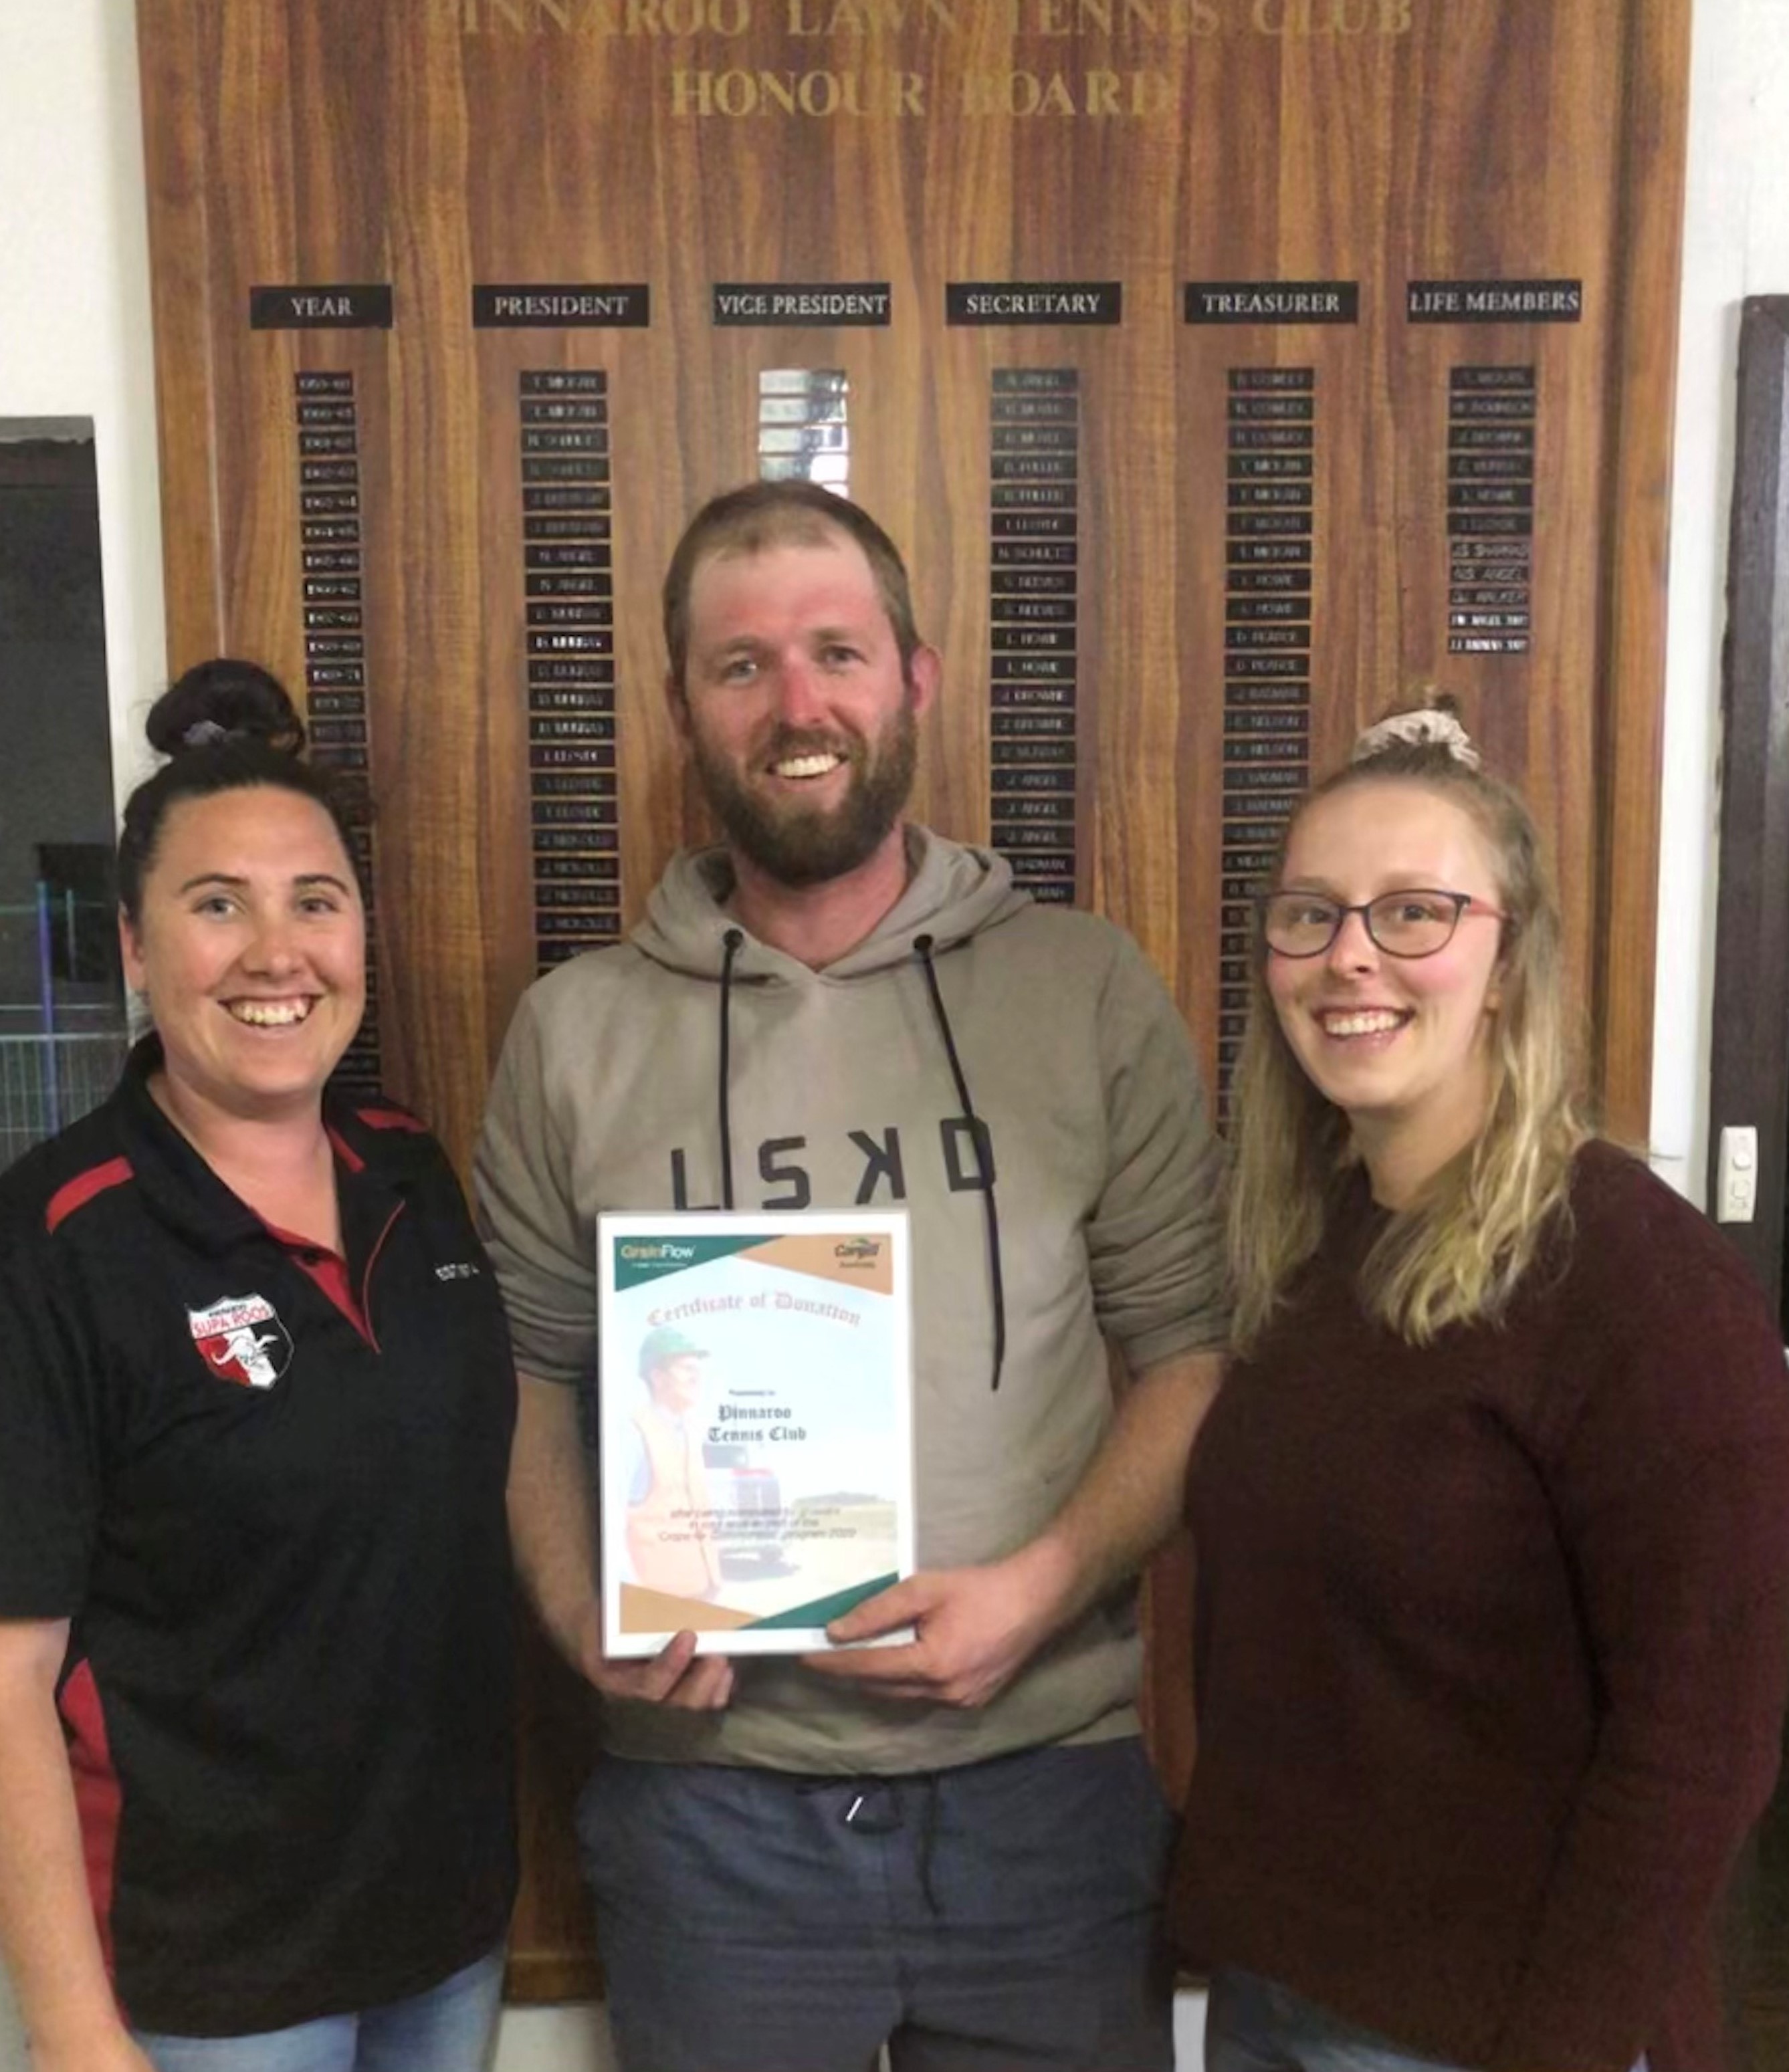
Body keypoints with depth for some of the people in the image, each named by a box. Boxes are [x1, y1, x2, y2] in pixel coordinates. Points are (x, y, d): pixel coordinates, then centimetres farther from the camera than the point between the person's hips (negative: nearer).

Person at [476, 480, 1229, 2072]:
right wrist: (583, 1617, -8)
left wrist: (1044, 1585, -14)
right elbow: (529, 1373, 6)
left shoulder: (1092, 992, -4)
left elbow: (1193, 1352, -2)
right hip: (708, 1796, 1)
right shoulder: (575, 1031, 0)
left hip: (1043, 1780, 0)